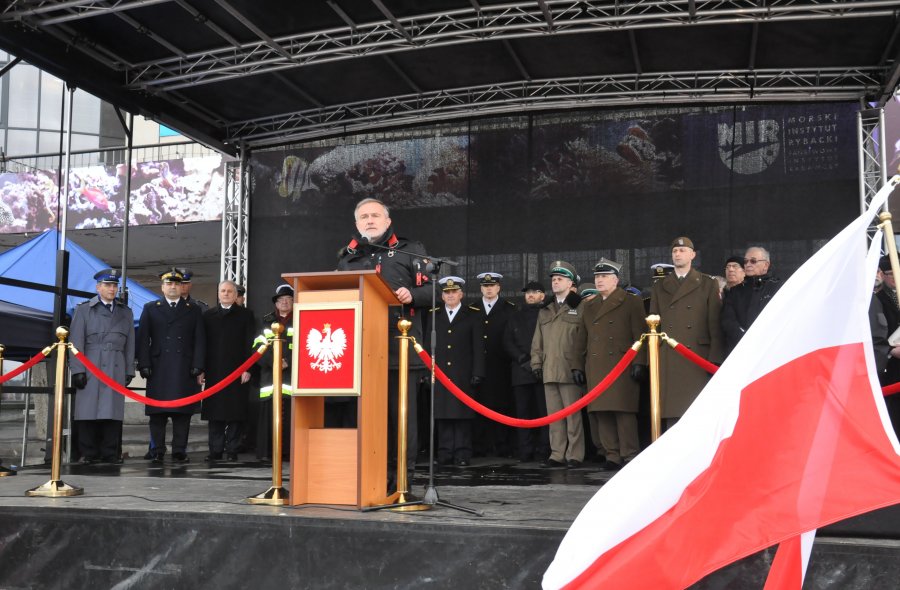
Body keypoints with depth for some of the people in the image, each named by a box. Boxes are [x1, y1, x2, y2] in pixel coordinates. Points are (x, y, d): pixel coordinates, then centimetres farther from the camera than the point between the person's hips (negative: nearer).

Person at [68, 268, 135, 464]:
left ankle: (110, 453, 4)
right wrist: (77, 370, -6)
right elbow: (76, 341, 2)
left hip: (116, 369, 2)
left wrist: (129, 371, 9)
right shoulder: (84, 309, 9)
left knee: (113, 411, -1)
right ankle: (88, 453, 4)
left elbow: (130, 344, 15)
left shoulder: (125, 312, 17)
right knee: (88, 411, -3)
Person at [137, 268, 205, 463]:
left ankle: (179, 450, 6)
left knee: (183, 412, -1)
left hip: (185, 371, 0)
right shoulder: (150, 308, 13)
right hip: (158, 370, 0)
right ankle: (157, 451, 8)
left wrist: (197, 366, -2)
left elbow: (200, 340, 8)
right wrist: (144, 365, -3)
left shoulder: (194, 310, 13)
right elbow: (143, 339, 7)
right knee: (157, 413, 1)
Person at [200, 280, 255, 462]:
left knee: (235, 413, 0)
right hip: (214, 371, 2)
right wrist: (201, 369, 3)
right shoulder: (208, 315, 13)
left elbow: (249, 344, 1)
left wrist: (247, 368, -7)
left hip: (237, 371, -2)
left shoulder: (245, 315, 6)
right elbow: (203, 344, 9)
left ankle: (232, 450, 6)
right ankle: (215, 450, 8)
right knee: (215, 413, 3)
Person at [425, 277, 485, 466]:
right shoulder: (433, 315, 11)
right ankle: (445, 453, 8)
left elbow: (478, 347, 2)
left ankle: (462, 454, 4)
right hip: (439, 373, 2)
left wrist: (477, 373, -5)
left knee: (462, 413, -1)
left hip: (463, 374, -2)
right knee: (442, 414, 2)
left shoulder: (473, 315, 6)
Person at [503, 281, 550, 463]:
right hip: (521, 372, 3)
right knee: (523, 412, 0)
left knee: (544, 411, -6)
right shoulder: (516, 317, 20)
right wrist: (523, 360, -2)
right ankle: (525, 452, 2)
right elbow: (507, 342, 12)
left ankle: (545, 451, -3)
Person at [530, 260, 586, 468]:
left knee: (572, 414, -2)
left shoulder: (579, 307, 2)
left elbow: (584, 340, -6)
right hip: (549, 371, 6)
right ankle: (557, 455, 12)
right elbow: (537, 340, 20)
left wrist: (579, 366, -12)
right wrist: (536, 363, 10)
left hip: (570, 371, -5)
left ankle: (575, 455, 3)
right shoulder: (545, 310, 20)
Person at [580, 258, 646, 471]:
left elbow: (639, 335, -1)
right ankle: (612, 455, 8)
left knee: (623, 411, -7)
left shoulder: (631, 302, 4)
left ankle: (630, 455, 0)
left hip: (622, 365, -5)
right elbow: (584, 339, 20)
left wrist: (639, 363, -9)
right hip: (596, 369, 5)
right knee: (601, 412, 2)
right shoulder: (588, 306, 19)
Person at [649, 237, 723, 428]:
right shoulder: (659, 287, 16)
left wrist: (715, 360, -4)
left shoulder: (708, 285, 8)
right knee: (671, 414, 0)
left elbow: (715, 325, 3)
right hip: (668, 360, 2)